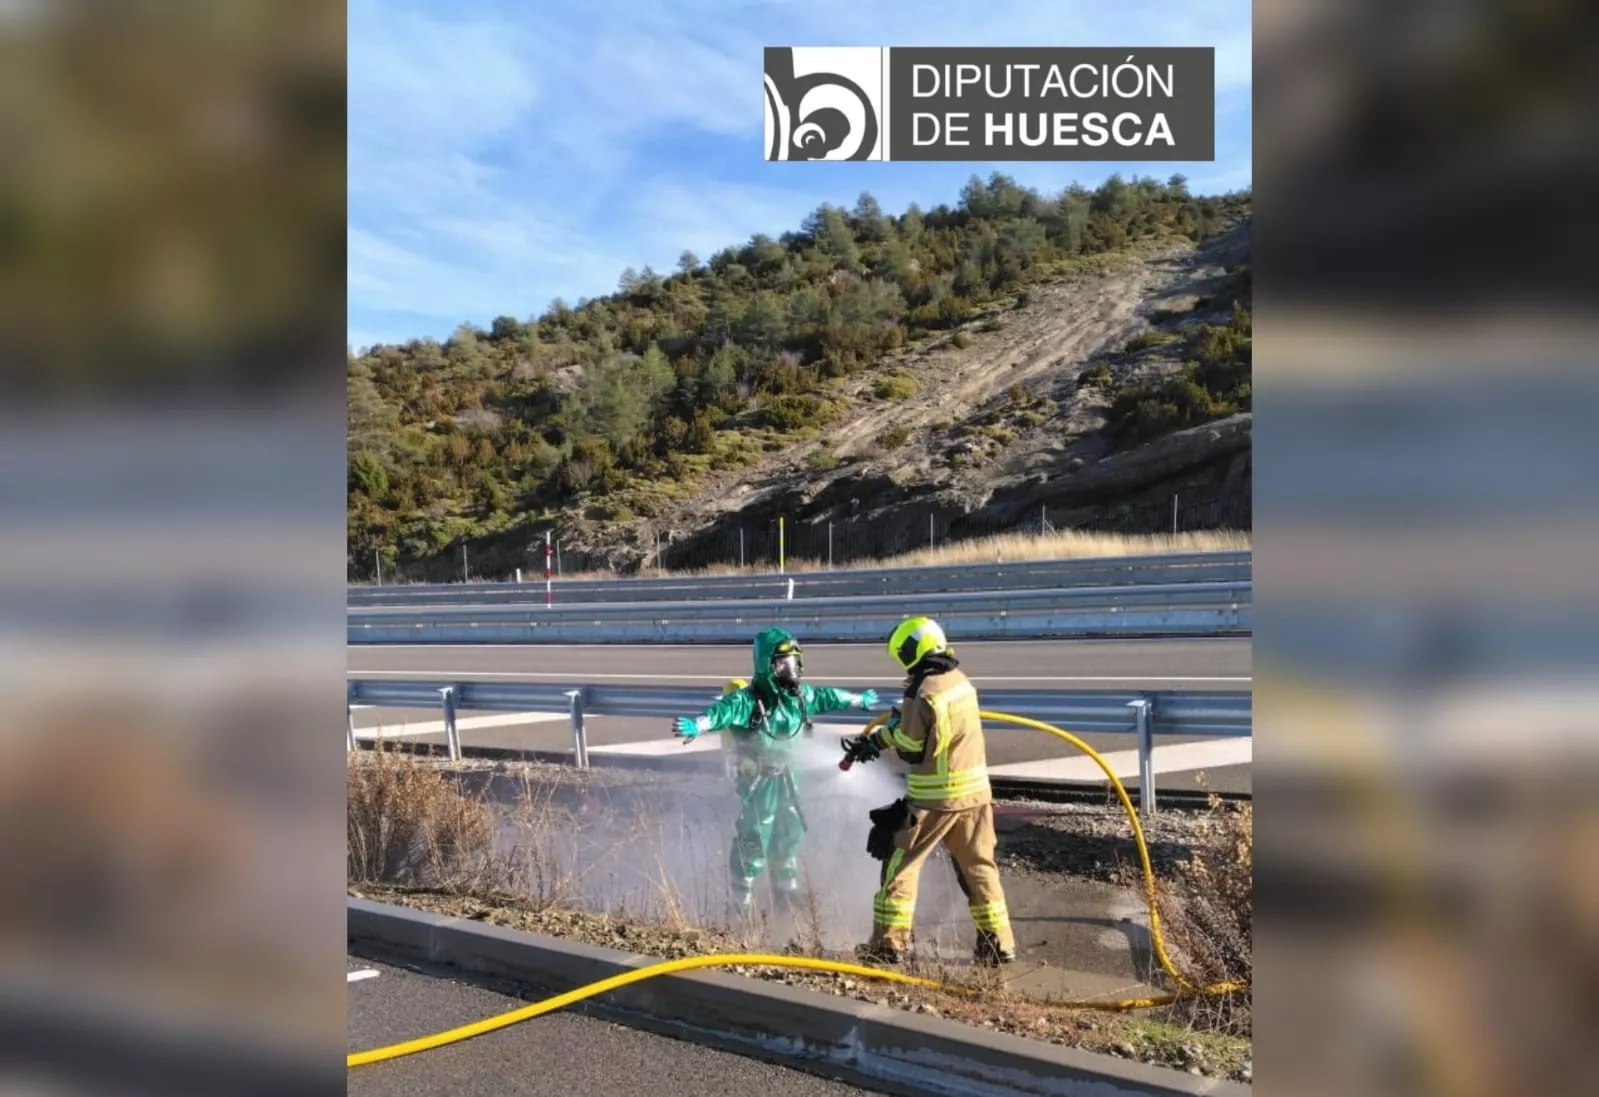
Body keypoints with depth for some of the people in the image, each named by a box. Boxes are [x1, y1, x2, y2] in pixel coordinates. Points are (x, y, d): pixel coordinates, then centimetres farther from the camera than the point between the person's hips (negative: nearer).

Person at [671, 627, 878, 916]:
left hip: (784, 775, 8)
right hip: (756, 779, -7)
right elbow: (723, 711, -44)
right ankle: (742, 905, 13)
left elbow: (826, 697, 16)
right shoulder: (749, 700, -25)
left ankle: (786, 892, 41)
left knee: (788, 833, 21)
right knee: (752, 841, -4)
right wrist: (696, 725, -64)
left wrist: (859, 700, 31)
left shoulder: (799, 694, -2)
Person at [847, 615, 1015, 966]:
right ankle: (998, 942, 18)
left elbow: (911, 749, -12)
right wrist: (874, 741, 14)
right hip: (974, 792, 7)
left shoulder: (923, 694, -19)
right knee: (979, 867, 15)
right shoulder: (961, 681, 6)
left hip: (933, 797, -7)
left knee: (900, 864, 6)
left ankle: (890, 941, 8)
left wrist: (879, 740, 6)